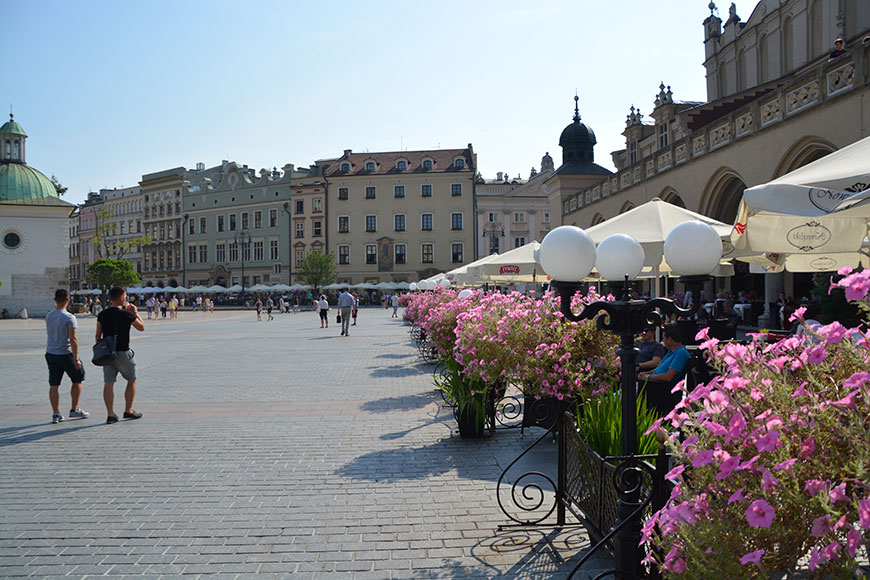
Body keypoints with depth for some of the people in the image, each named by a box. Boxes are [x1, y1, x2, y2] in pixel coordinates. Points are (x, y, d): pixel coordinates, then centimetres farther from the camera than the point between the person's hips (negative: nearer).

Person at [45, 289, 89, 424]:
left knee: (54, 385, 7)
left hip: (50, 353, 6)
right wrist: (76, 359, -15)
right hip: (65, 353, -6)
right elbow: (73, 339, -18)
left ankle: (56, 414, 8)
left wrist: (56, 308, 23)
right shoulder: (69, 318, -15)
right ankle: (74, 410, 14)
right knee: (77, 380, 12)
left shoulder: (48, 316, 4)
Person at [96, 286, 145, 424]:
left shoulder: (102, 314, 4)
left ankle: (110, 414, 2)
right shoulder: (127, 314, -11)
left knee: (108, 383, 4)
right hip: (122, 353, -4)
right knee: (131, 381, 13)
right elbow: (141, 327, 3)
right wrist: (136, 313, 13)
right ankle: (128, 411, 17)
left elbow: (98, 335, 7)